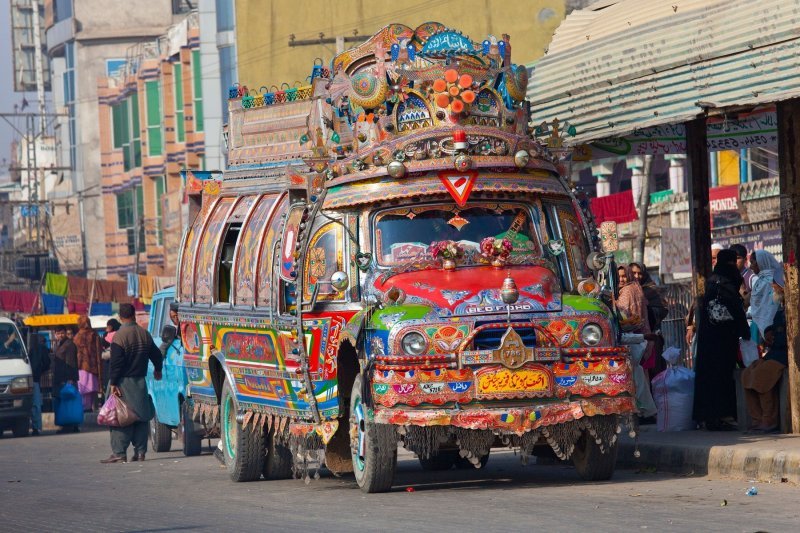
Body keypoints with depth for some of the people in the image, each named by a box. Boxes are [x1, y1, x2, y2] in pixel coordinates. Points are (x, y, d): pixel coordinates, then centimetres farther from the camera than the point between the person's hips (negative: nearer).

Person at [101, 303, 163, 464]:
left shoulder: (120, 336, -12)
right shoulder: (144, 334, 7)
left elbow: (116, 362, -17)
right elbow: (156, 354, 19)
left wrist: (113, 383, -15)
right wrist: (157, 369, 38)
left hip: (123, 382, -6)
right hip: (140, 381, 6)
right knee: (141, 416, 10)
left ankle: (119, 453, -9)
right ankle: (140, 451, 11)